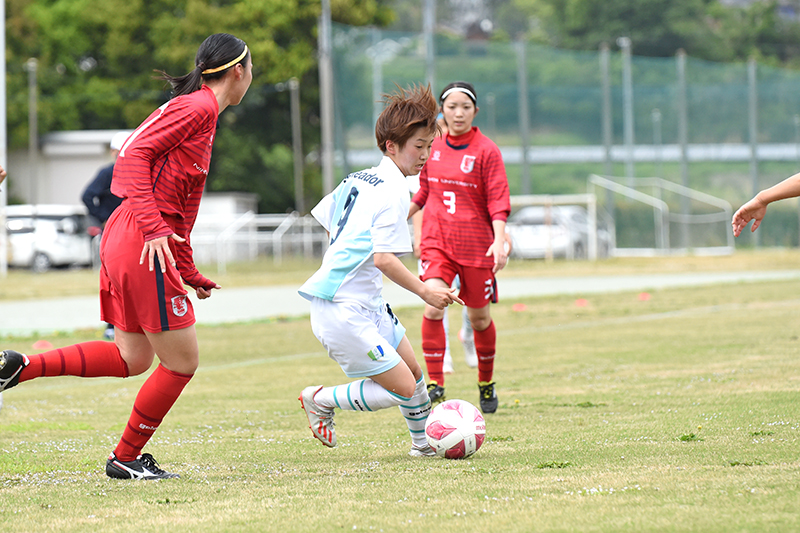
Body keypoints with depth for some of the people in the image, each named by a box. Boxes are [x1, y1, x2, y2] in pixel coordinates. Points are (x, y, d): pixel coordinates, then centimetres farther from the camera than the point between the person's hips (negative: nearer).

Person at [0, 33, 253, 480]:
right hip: (142, 244, -10)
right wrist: (153, 227, -27)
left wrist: (189, 274, 24)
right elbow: (134, 154, -21)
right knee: (182, 361, 1)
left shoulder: (197, 110, 19)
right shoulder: (198, 108, -10)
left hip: (124, 240, 10)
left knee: (133, 358, 17)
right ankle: (126, 458, 13)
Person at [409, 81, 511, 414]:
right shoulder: (432, 147, 6)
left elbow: (498, 202, -10)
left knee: (479, 317, 10)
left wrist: (500, 240, -23)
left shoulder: (486, 151, -7)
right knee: (433, 307, -19)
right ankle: (434, 384, -17)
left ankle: (486, 384, 31)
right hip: (436, 240, 2)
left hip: (476, 245, -2)